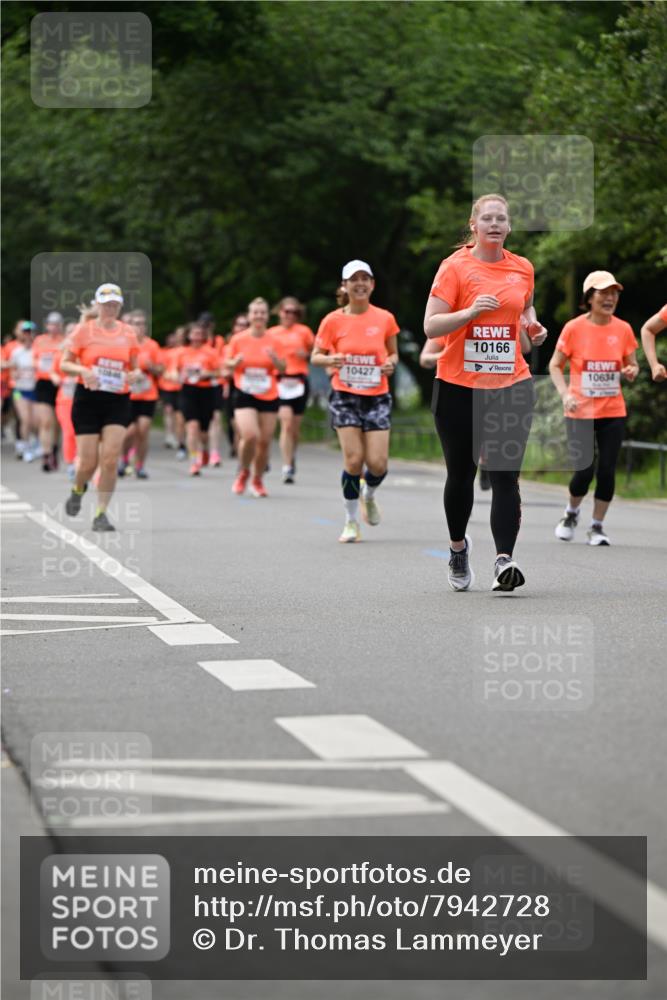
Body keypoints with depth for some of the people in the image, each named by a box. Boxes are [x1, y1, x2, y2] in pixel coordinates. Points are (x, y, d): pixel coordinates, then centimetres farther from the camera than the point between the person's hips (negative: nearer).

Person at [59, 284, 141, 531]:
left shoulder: (127, 332, 7)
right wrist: (83, 370, -19)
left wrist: (135, 375, -7)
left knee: (110, 460, -10)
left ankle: (101, 515, -1)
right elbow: (64, 364, 1)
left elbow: (135, 367, 16)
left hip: (118, 401, 2)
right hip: (88, 399, -2)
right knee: (89, 462, -2)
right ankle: (78, 490, 33)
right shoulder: (83, 330, -1)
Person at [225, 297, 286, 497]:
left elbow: (283, 369, 3)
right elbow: (227, 365, 8)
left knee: (265, 441, 0)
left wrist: (275, 359, -17)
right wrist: (236, 362, -13)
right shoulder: (238, 340, 1)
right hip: (245, 396, -2)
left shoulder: (274, 341, 3)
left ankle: (258, 480, 22)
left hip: (269, 397, 2)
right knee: (250, 436, -20)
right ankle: (243, 474, 6)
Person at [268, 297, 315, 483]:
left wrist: (306, 355, -8)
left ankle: (291, 456, 34)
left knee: (295, 426, 8)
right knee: (286, 423, -15)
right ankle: (287, 467, -16)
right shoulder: (272, 333, 8)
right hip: (279, 381, -1)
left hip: (299, 381, 1)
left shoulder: (304, 331, 6)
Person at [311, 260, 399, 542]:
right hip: (345, 396, -1)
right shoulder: (333, 320, -1)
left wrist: (391, 364, -8)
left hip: (377, 397, 1)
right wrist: (331, 360, -17)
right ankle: (351, 521, 7)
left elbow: (393, 353, 15)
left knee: (377, 463, -6)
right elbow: (315, 357, 5)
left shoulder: (385, 319, 2)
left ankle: (368, 495, 29)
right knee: (353, 459, -9)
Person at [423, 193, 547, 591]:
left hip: (511, 384, 2)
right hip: (458, 385, -2)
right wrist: (470, 311, -24)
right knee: (461, 473, 9)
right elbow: (430, 326, -9)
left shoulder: (523, 268, 7)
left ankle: (505, 559, -13)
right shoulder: (455, 267, -5)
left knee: (506, 475, -9)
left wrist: (533, 325, 6)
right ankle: (458, 546, 33)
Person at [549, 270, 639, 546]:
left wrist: (631, 371, -10)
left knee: (607, 470, -2)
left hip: (613, 412, 3)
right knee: (584, 470, -7)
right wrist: (565, 394, -14)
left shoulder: (623, 329, 2)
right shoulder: (574, 328, -6)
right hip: (580, 412, -2)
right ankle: (571, 513, 23)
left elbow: (632, 365, 14)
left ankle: (597, 526, 14)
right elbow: (555, 365, 1)